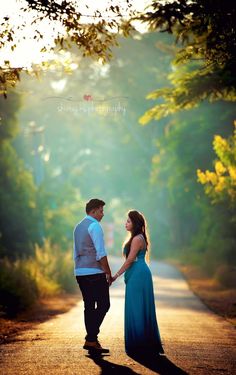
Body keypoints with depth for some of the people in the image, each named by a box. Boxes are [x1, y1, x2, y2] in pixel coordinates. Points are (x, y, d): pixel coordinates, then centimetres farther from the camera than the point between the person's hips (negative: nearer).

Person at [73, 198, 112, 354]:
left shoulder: (78, 227, 17)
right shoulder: (95, 226, -11)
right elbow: (101, 253, -17)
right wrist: (109, 273, -10)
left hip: (80, 272, 9)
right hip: (94, 273, -9)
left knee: (89, 307, 9)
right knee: (104, 305, -3)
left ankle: (92, 341, 10)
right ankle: (91, 339, -9)